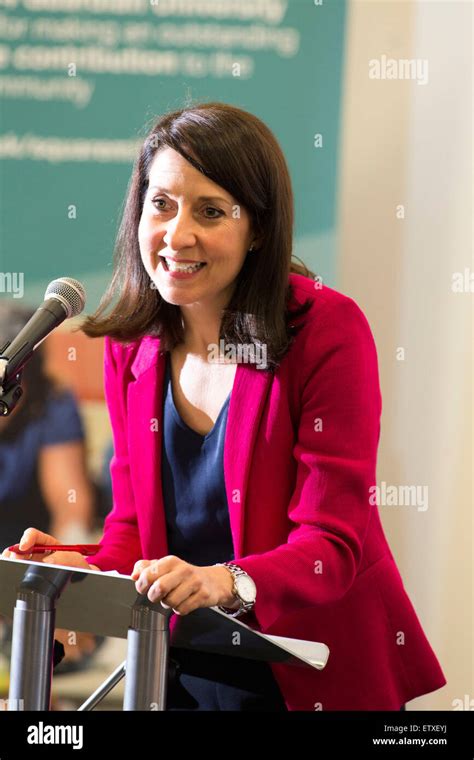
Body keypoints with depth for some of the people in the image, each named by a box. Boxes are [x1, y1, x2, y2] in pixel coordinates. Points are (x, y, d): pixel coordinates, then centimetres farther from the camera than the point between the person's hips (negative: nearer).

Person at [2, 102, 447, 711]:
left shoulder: (328, 330, -14)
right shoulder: (131, 342, 2)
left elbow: (333, 545, -18)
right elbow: (134, 520, 7)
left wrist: (226, 582, -37)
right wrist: (86, 570, -15)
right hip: (183, 677, 4)